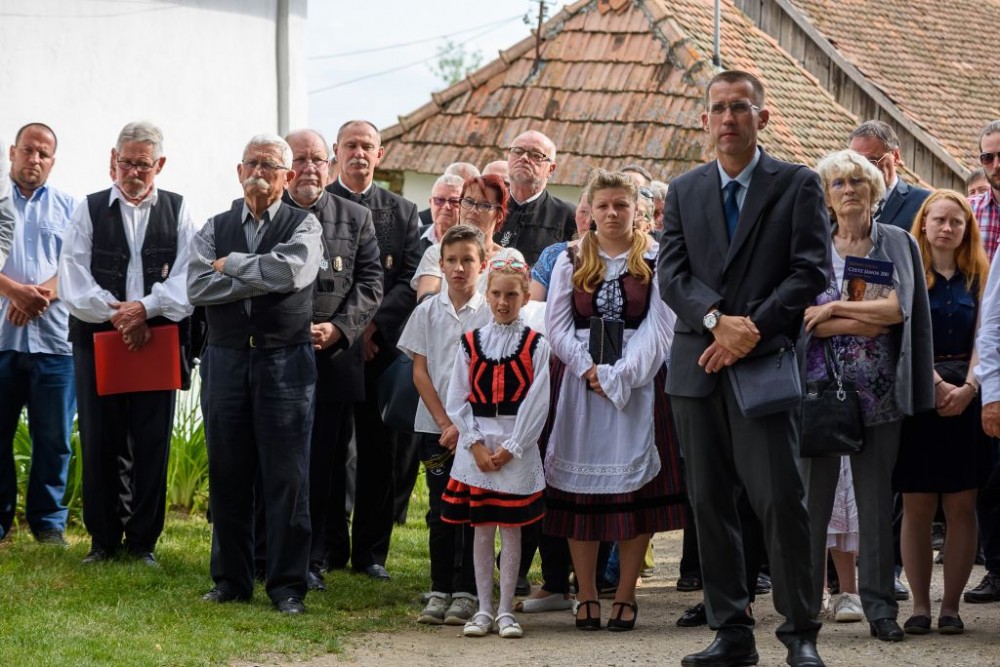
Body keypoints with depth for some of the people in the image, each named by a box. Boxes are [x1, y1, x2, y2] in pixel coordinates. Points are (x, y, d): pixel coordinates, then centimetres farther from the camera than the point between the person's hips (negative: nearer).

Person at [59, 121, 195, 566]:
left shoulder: (178, 211, 8)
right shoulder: (90, 209, 8)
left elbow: (187, 278, -4)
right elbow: (73, 279, -2)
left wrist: (145, 309, -18)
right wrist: (115, 313, -14)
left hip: (158, 338, 0)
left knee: (152, 443, 1)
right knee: (99, 442, 2)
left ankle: (143, 541, 9)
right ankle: (103, 540, 12)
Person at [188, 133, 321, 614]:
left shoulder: (303, 225, 5)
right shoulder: (216, 228, 12)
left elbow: (292, 271, -17)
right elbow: (198, 286, -4)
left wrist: (231, 264, -6)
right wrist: (264, 278, -10)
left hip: (285, 361, -3)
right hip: (225, 359, 3)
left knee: (286, 476, -3)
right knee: (228, 475, 6)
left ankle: (287, 584, 4)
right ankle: (231, 579, 16)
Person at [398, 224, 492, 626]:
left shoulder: (490, 314, -1)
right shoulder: (428, 312, 5)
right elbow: (420, 371, 3)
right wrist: (444, 422, -7)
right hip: (435, 426, 2)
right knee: (440, 510, 5)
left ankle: (466, 593, 5)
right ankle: (440, 590, 11)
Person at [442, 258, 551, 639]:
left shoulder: (536, 346, -1)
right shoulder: (471, 343, 5)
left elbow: (537, 403, -6)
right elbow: (457, 400, 3)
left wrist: (510, 448, -10)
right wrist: (476, 445, -7)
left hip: (517, 447, -2)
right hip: (476, 445, 2)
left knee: (511, 530, 2)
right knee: (481, 530, 6)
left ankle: (506, 611, 9)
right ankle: (484, 609, 12)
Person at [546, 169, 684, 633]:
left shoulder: (655, 261, 4)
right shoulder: (571, 261, 10)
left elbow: (659, 327, -4)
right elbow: (557, 325, 4)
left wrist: (619, 375, -13)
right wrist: (589, 370, -10)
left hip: (639, 381, -1)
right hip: (579, 381, 2)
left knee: (634, 488, -4)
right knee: (581, 488, -1)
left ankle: (625, 596, 1)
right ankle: (587, 596, 4)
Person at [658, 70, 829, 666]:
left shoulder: (798, 186, 4)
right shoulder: (684, 191, 14)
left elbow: (812, 271, -5)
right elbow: (672, 273, 4)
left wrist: (752, 328, -14)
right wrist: (717, 319, -14)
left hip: (765, 362, -4)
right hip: (699, 366, 4)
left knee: (781, 499, -9)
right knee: (710, 503, 5)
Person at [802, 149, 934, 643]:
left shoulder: (899, 244, 7)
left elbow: (901, 309, -8)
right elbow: (798, 318, -6)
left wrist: (833, 311, -11)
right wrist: (864, 321, -13)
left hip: (879, 394, 1)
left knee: (878, 501, 4)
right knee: (813, 500, 0)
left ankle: (880, 606, 10)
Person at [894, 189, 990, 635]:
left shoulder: (979, 278, 10)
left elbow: (982, 339, 3)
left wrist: (968, 388, -13)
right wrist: (938, 385, -15)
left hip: (965, 397, 2)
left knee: (961, 506, -1)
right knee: (917, 507, -2)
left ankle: (951, 606, 3)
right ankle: (920, 606, 2)